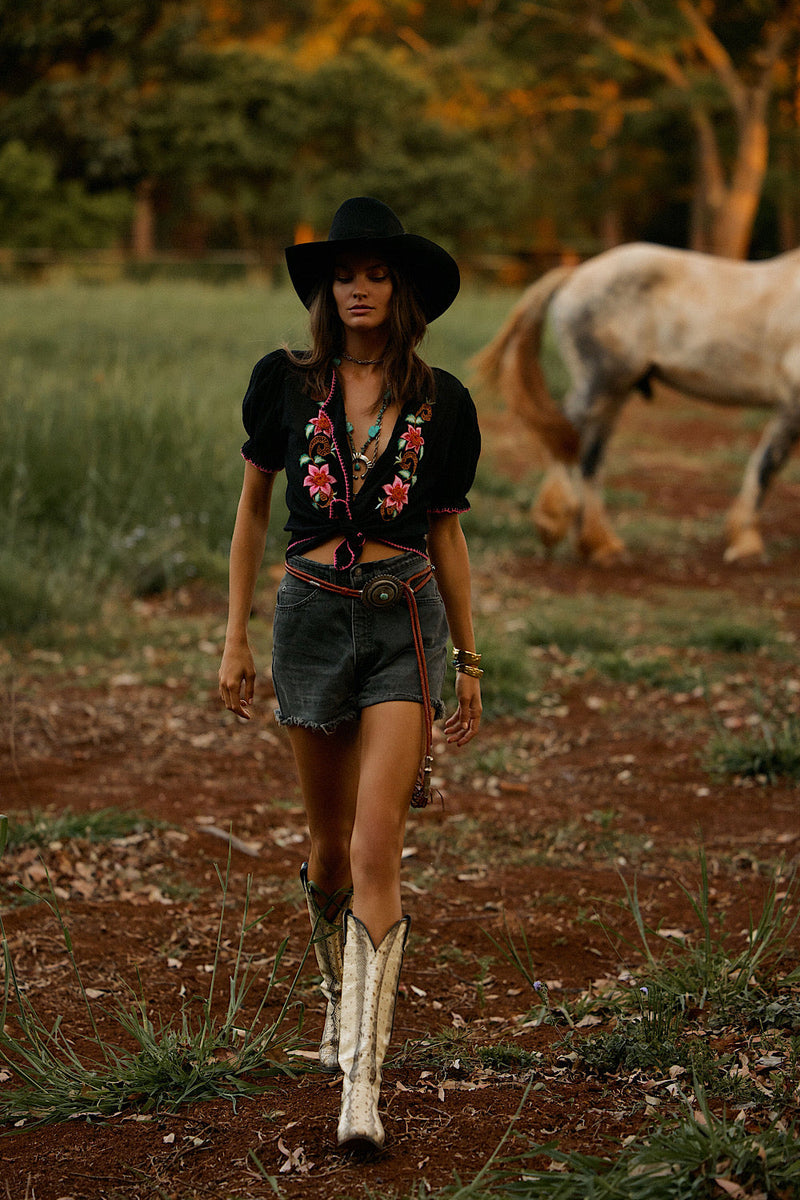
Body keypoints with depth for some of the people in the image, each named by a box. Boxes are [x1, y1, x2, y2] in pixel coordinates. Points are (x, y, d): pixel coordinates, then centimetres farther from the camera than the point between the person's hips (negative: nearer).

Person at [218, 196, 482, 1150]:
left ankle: (362, 1081, -13)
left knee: (376, 849, -13)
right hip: (312, 615, 1)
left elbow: (446, 534, 10)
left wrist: (469, 661, 12)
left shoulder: (439, 402, 1)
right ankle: (342, 997, 41)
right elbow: (252, 508, 10)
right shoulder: (285, 383, 1)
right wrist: (236, 638, 7)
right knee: (331, 841, 12)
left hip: (405, 621, -1)